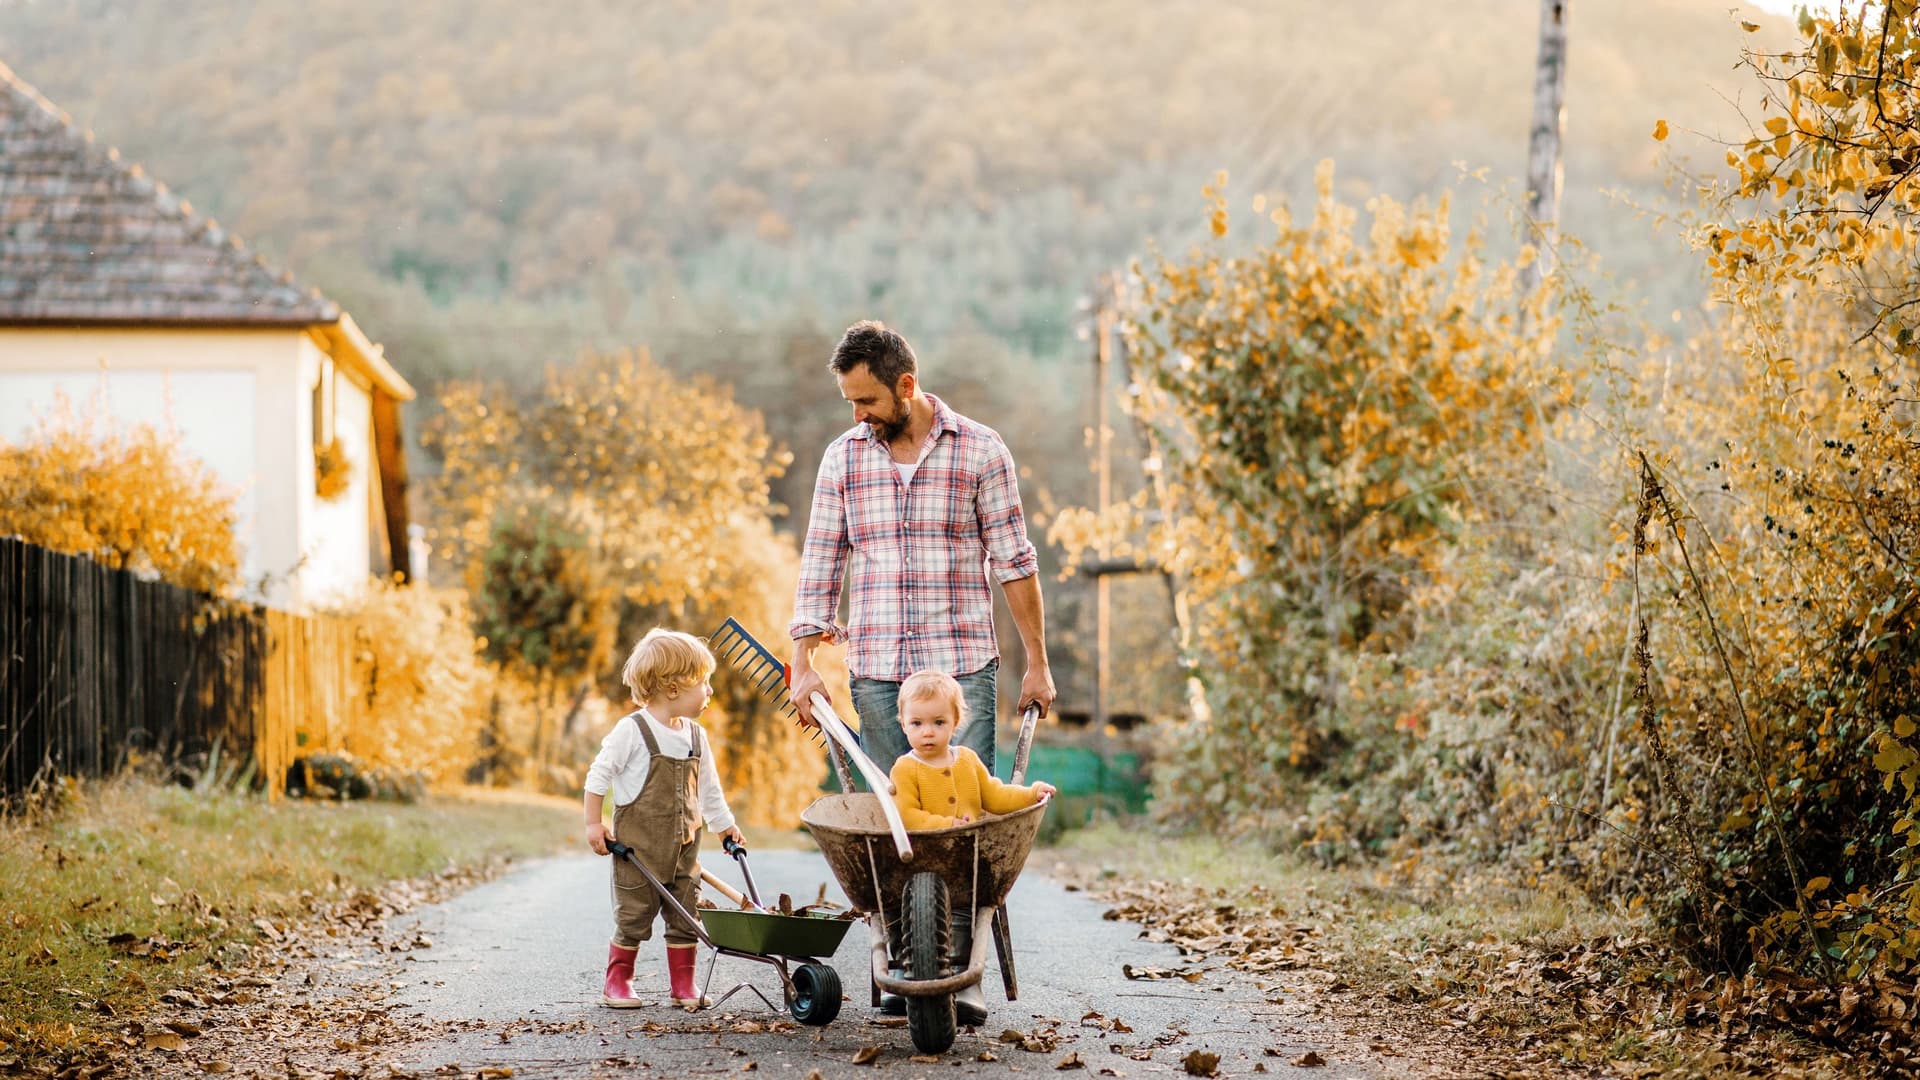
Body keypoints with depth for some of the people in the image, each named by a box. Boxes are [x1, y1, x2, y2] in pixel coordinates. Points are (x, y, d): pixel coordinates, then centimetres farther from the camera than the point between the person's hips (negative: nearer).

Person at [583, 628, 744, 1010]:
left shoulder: (695, 736, 8)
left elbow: (709, 787, 20)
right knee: (633, 915, 1)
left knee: (685, 915, 6)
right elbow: (599, 774, -8)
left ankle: (683, 985, 16)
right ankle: (617, 982, 14)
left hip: (684, 844, 6)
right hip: (637, 845, -6)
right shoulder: (632, 730, -12)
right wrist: (594, 823, -9)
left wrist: (725, 826, 23)